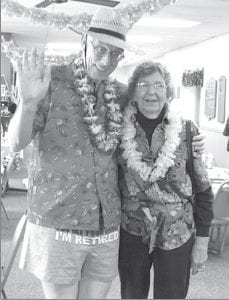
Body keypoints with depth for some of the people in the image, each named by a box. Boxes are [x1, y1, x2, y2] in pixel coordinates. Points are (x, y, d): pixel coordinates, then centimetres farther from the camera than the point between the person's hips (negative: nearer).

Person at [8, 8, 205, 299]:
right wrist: (28, 102, -32)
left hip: (107, 226, 4)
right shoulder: (51, 80, -7)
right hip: (58, 224, -4)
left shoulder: (121, 95, 6)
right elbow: (17, 142, -12)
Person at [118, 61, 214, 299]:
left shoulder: (186, 130, -6)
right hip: (131, 232, 1)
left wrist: (202, 240, -3)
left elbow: (202, 189, -2)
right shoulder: (120, 130, -4)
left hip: (177, 235, -1)